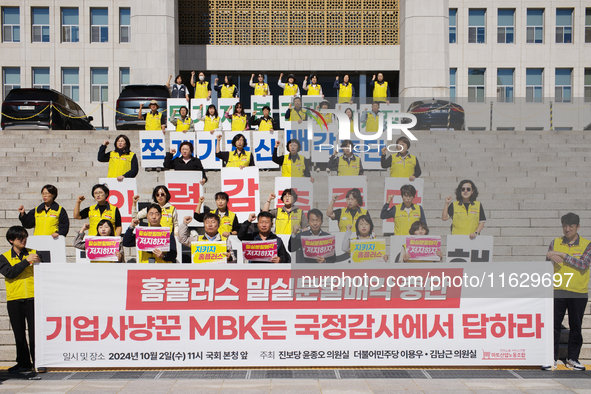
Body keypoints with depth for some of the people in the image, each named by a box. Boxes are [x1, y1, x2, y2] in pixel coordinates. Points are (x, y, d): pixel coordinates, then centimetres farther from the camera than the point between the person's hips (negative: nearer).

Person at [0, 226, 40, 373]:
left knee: (35, 331, -4)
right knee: (19, 334, 7)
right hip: (14, 299, 1)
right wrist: (26, 261, -16)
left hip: (32, 298, -1)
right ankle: (23, 363, 16)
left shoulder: (33, 253, 9)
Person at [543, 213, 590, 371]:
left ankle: (572, 358, 20)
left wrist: (563, 255, -18)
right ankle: (552, 359, 7)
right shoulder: (555, 243, 7)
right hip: (557, 291, 1)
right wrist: (550, 257, -18)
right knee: (554, 325, 0)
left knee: (576, 326, 7)